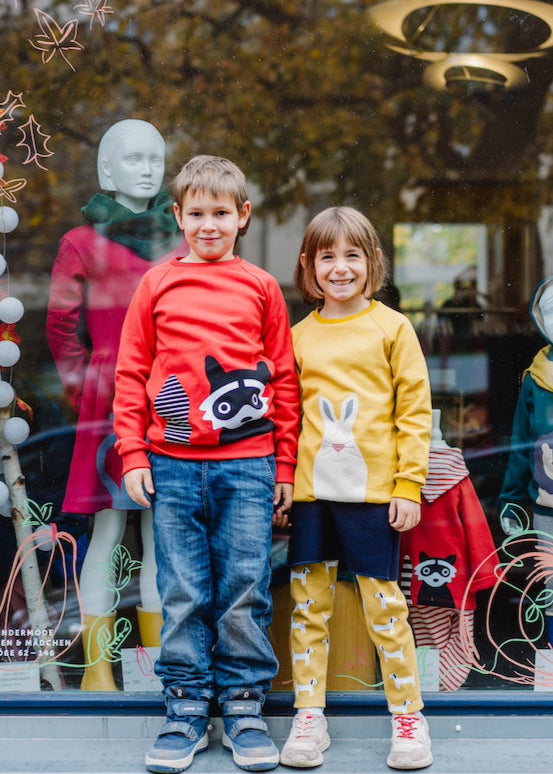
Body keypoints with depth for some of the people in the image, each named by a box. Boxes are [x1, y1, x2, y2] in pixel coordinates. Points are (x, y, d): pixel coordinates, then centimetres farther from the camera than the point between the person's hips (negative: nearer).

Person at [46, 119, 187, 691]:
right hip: (111, 402, -4)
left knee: (163, 538, 7)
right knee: (107, 533, -2)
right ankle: (97, 670, 7)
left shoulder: (179, 241, 13)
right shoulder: (83, 244, 2)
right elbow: (62, 327, 2)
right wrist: (84, 388, -3)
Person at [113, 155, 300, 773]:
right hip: (173, 465, 0)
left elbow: (284, 379, 9)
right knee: (182, 592, 3)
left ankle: (244, 707, 15)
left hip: (248, 464, 0)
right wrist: (132, 455, 1)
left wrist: (285, 466, 6)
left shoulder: (260, 287, 8)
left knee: (245, 588, 2)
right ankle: (186, 710, 16)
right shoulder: (156, 284, 9)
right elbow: (130, 373, 9)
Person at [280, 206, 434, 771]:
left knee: (383, 603, 2)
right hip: (311, 491, 3)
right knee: (308, 603, 7)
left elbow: (415, 410, 0)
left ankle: (408, 716, 17)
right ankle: (309, 718, 19)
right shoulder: (300, 336, 9)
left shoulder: (392, 327, 2)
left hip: (373, 491, -3)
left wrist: (409, 486, -6)